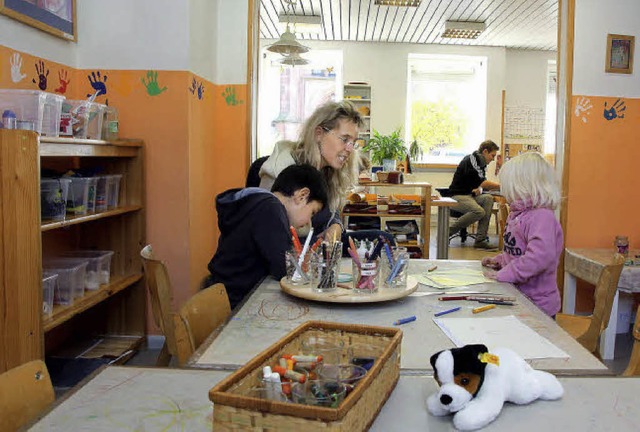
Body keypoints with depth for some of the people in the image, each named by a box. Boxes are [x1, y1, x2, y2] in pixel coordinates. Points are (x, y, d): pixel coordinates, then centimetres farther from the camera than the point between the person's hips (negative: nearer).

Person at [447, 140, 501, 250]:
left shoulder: (481, 163, 15)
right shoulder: (471, 160, -14)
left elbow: (480, 183, 19)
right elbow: (481, 182, -19)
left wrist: (478, 189, -6)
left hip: (469, 195, 9)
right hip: (457, 196, -9)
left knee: (488, 199, -18)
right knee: (479, 211, -31)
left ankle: (480, 240, -21)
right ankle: (447, 232, -15)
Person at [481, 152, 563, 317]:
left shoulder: (542, 217, -21)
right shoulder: (518, 214, 11)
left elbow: (540, 257, -34)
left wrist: (502, 275, -27)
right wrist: (498, 260, 8)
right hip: (517, 297, 9)